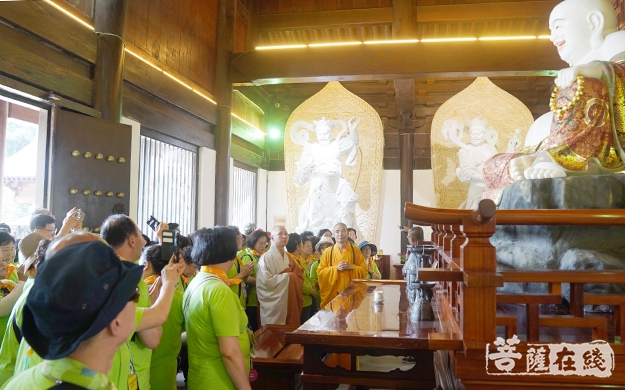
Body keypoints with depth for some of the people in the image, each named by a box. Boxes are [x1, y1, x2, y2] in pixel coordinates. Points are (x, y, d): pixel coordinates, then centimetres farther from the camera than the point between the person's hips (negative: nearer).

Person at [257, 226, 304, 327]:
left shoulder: (288, 257, 13)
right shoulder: (266, 257, -10)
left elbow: (299, 277, 12)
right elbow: (266, 281, -20)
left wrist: (291, 275, -9)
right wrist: (287, 276, -11)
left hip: (289, 303, 6)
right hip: (273, 306, -6)